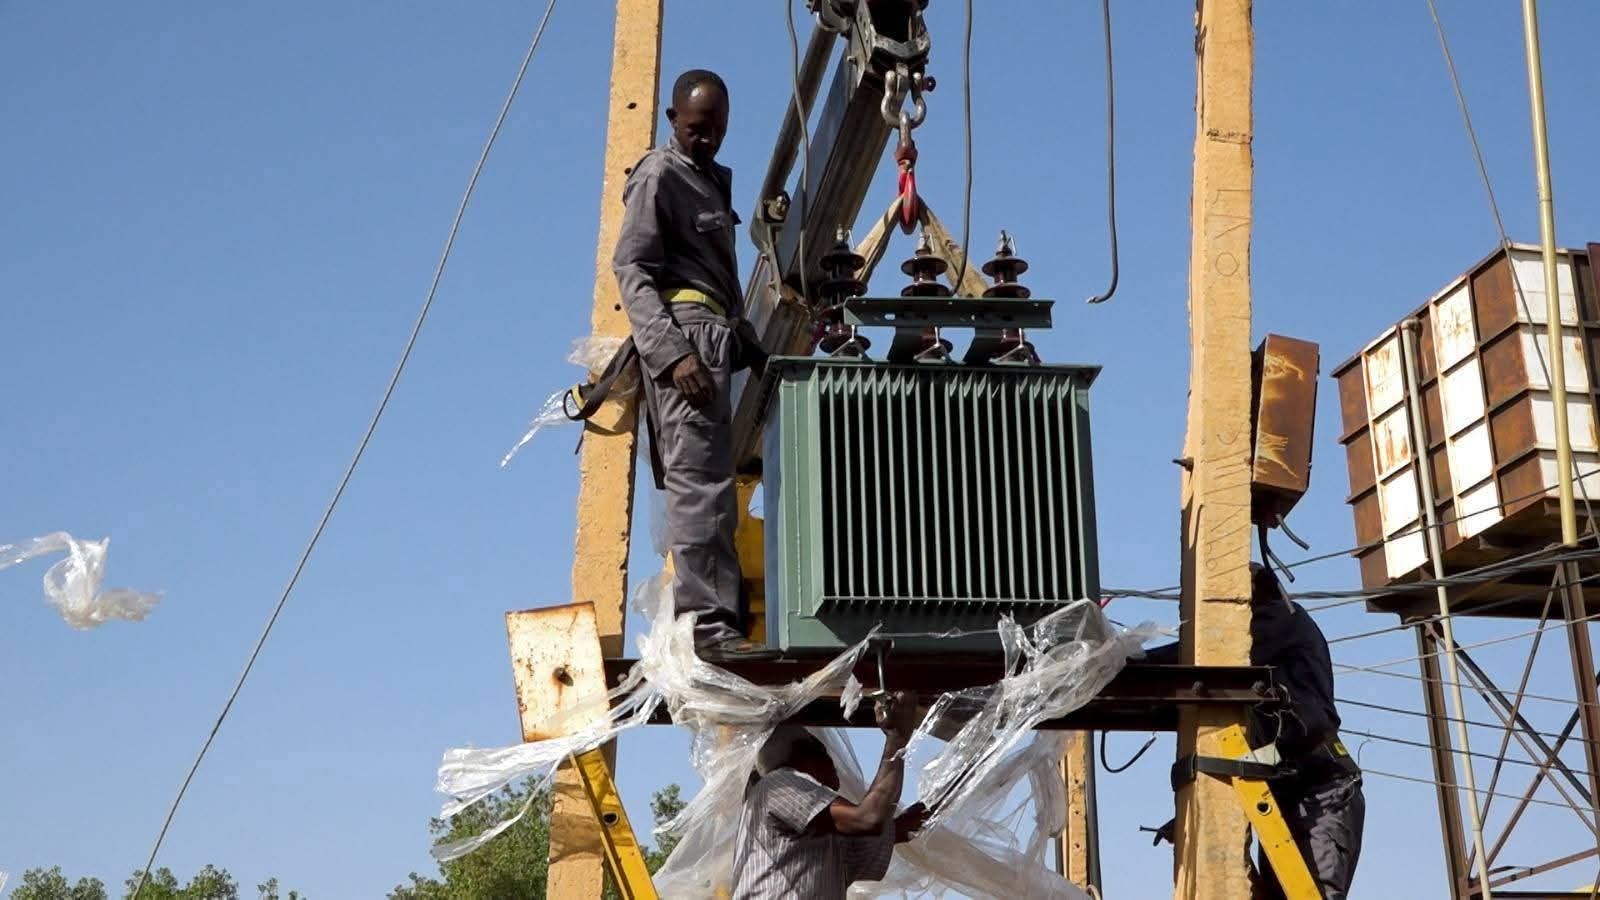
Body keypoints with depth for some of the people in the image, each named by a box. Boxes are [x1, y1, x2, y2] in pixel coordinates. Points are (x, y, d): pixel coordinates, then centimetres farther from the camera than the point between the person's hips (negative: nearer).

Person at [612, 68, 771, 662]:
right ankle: (711, 623, -19)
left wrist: (752, 347, 24)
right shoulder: (660, 176, -2)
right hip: (686, 337, -9)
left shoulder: (712, 180, 26)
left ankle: (714, 616, 5)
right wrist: (672, 351, -21)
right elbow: (631, 268, -11)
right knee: (700, 484, -15)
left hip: (715, 341, 9)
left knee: (705, 485, 5)